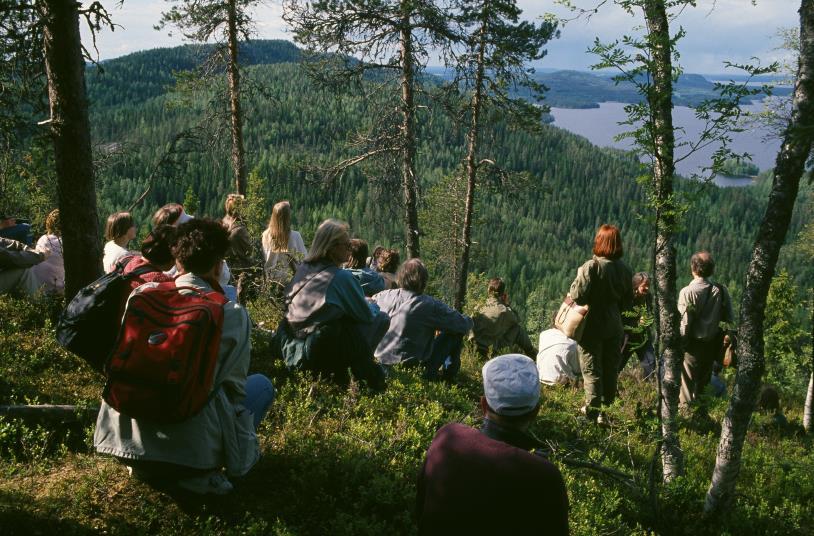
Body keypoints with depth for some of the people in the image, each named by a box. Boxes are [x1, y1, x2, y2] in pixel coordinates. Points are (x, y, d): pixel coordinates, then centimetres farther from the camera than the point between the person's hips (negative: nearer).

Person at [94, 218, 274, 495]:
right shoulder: (231, 314, -9)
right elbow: (233, 385, 2)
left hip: (129, 441, 5)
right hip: (193, 449, -5)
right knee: (262, 384, 18)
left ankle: (147, 466, 18)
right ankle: (201, 473, 2)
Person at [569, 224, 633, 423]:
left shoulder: (591, 267, -19)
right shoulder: (625, 270, 0)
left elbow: (578, 295, -21)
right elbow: (627, 303, 7)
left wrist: (577, 280, -3)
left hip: (592, 327, -5)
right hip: (614, 328, 5)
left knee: (592, 370, 3)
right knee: (611, 369, 15)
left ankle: (593, 411, 5)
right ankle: (608, 406, 25)